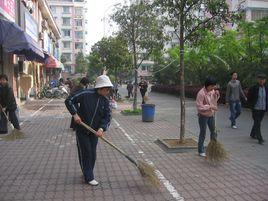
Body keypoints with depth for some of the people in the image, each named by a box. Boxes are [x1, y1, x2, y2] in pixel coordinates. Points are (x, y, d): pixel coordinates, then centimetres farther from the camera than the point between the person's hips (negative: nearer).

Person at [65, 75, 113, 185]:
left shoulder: (105, 101, -2)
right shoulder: (86, 94, -17)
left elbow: (107, 117, -5)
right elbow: (69, 101, -13)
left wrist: (102, 128, -21)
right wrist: (75, 114, -22)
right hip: (82, 130, -4)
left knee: (92, 155, 11)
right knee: (85, 154, 0)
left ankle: (87, 174, 32)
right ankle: (89, 178, 13)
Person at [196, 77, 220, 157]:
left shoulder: (212, 91, -1)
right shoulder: (201, 93, -23)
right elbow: (199, 107, -25)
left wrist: (216, 95, -6)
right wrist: (210, 106, -29)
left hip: (211, 115, 7)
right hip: (203, 116, -7)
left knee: (213, 132, 17)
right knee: (202, 134, 4)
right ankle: (201, 151, 18)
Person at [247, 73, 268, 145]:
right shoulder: (253, 88, -9)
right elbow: (249, 98, 0)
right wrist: (251, 105, -4)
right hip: (256, 109, -4)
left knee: (258, 122, 16)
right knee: (257, 123, -7)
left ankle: (252, 134, 34)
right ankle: (260, 139, -6)